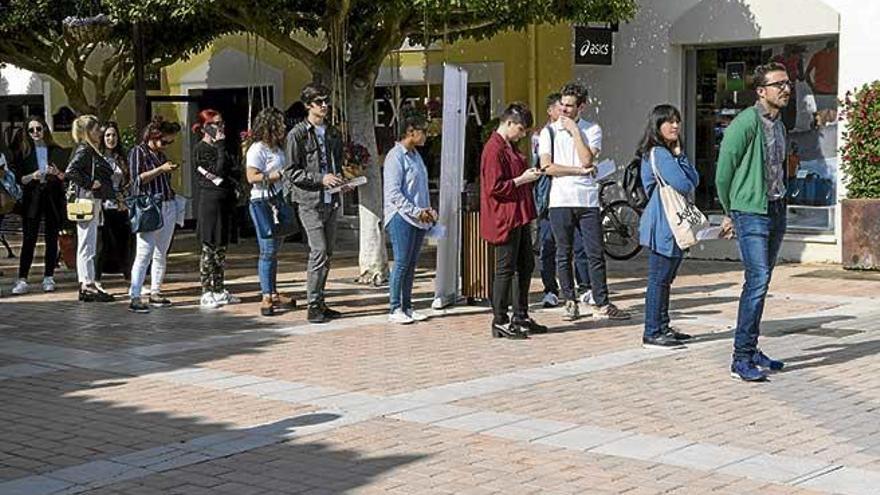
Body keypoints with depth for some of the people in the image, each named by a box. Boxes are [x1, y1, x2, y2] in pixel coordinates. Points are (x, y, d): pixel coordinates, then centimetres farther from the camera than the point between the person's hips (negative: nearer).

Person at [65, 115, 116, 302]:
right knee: (88, 246, -7)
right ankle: (89, 285, -4)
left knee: (85, 246, 12)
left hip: (93, 202, 10)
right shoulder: (84, 150, -12)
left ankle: (85, 286, 16)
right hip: (87, 201, -10)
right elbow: (70, 171, -26)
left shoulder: (89, 150, 17)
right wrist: (90, 183, -19)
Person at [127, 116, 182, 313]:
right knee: (144, 254, -13)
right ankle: (135, 298, -14)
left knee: (161, 254, 9)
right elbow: (138, 179, -12)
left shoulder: (161, 154, 19)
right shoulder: (138, 152, -2)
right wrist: (161, 169, -15)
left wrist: (171, 170, 12)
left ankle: (155, 293, 17)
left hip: (168, 207, 7)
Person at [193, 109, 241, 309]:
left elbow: (233, 172, 17)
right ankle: (206, 293, -2)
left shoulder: (216, 147, 18)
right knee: (209, 247, -5)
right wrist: (221, 147, -14)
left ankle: (219, 290, 17)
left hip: (224, 201, 9)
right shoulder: (201, 148, -9)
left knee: (221, 247, 11)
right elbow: (218, 171, -19)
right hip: (210, 200, -9)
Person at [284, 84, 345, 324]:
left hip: (331, 200, 7)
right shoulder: (297, 134, -5)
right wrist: (320, 179, -18)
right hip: (310, 200, -7)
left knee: (327, 252, 9)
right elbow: (291, 171, -8)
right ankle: (313, 306, -6)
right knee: (319, 251, -12)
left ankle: (319, 302, 17)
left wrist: (340, 178, 5)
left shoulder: (333, 133, 15)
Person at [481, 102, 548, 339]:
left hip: (520, 218, 10)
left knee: (526, 266, 14)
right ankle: (500, 322, 1)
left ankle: (521, 317, 23)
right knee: (506, 269, -5)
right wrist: (522, 179, -15)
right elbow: (495, 187, -21)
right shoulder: (494, 149, -15)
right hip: (505, 220, -10)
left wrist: (529, 175, 12)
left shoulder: (509, 147, 17)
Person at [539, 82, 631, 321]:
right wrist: (580, 171, -7)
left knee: (596, 254, -1)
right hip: (560, 200, 0)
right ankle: (570, 302, 16)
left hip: (587, 200, 0)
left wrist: (575, 131, -6)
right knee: (564, 255, 5)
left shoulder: (592, 130, 6)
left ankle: (601, 304, 5)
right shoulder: (549, 131, 6)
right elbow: (547, 167, -5)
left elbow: (587, 160, -9)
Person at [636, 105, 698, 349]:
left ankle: (663, 328, 21)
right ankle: (652, 333, -4)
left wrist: (679, 153, -4)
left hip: (676, 225, 10)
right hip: (662, 226, -10)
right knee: (659, 279, -7)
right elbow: (683, 185, -21)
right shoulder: (657, 153, -14)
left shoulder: (671, 152, 17)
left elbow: (695, 180, 6)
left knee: (665, 279, 14)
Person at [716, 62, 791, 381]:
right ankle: (741, 359, -11)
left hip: (777, 210, 8)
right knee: (757, 281, -14)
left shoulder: (779, 125, 14)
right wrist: (731, 214, 0)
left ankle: (751, 350, 19)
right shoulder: (746, 123, -12)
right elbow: (723, 171, -9)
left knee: (760, 282, 12)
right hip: (751, 213, -8)